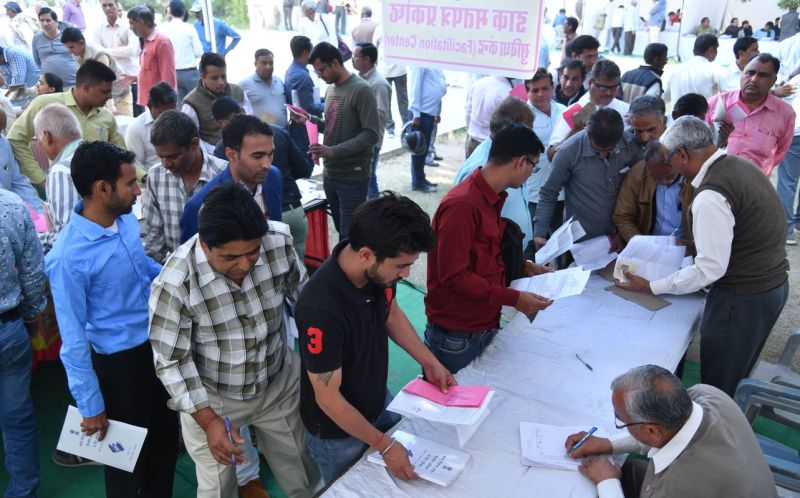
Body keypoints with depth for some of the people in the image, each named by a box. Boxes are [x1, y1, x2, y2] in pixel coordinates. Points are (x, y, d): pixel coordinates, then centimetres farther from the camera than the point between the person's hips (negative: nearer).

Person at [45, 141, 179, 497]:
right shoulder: (69, 258, -27)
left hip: (158, 342, 7)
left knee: (167, 438, 25)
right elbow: (74, 339, -19)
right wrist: (91, 406, -13)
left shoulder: (127, 220, -8)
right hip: (120, 362, -7)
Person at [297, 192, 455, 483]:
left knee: (396, 483, 27)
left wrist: (429, 362, 0)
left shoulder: (380, 269, -19)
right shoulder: (321, 308, -39)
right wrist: (384, 445, -21)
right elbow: (328, 398, -27)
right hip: (337, 429, -6)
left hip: (379, 402, 6)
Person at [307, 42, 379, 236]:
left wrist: (334, 151, -26)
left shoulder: (361, 90, -13)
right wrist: (311, 120, 3)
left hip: (352, 177, -8)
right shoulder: (331, 89, 12)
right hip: (330, 174, 8)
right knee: (341, 230, 16)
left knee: (350, 235, -4)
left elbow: (371, 135, -20)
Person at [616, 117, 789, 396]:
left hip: (742, 298, -9)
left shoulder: (710, 197, -26)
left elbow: (711, 269, -23)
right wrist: (699, 243, 17)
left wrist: (650, 287, -16)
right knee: (737, 377, 24)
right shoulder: (740, 165, 3)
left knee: (717, 388, 7)